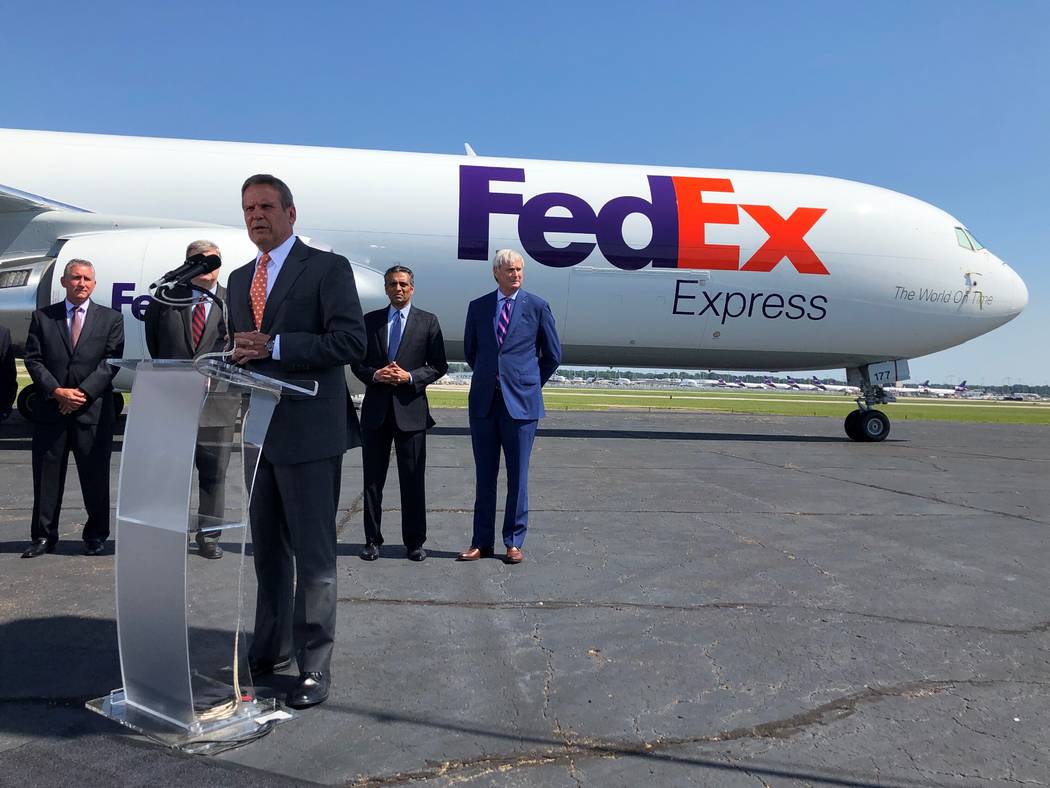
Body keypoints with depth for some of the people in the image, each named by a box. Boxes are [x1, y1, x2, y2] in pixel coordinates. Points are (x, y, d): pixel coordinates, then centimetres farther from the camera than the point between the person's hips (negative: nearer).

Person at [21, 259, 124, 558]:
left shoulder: (111, 318, 7)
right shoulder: (42, 317, 11)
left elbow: (112, 362, -1)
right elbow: (33, 360, 4)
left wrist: (83, 393, -11)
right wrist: (57, 392, -10)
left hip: (94, 409, -1)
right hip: (51, 409, 2)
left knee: (95, 476, 3)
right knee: (46, 474, 7)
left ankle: (96, 536, 15)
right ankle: (43, 537, 17)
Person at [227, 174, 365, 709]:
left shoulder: (327, 268, -5)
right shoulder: (240, 278, 17)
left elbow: (350, 343, -15)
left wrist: (273, 346, -19)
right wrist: (238, 353, -2)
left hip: (309, 433, -7)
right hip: (259, 430, 7)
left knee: (313, 554, 0)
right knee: (267, 549, 18)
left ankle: (314, 667, 11)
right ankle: (270, 649, 33)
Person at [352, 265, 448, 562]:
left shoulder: (428, 322, 4)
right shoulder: (370, 320, 10)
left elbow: (438, 366, 1)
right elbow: (357, 362, 9)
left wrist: (410, 377, -14)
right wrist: (374, 375, -11)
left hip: (410, 409, -2)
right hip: (376, 409, 2)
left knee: (413, 480, 3)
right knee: (373, 479, 7)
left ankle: (414, 542, 14)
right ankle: (372, 539, 17)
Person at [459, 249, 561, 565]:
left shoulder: (537, 307, 1)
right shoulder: (478, 307, 9)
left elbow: (552, 355, 8)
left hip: (520, 402, -2)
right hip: (484, 401, 3)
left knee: (517, 474, 3)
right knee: (484, 474, 8)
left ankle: (514, 542, 14)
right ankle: (481, 542, 17)